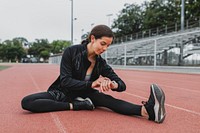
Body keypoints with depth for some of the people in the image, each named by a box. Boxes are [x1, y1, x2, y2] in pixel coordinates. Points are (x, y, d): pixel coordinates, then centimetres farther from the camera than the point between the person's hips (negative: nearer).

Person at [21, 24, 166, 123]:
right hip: (63, 94, -1)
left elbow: (122, 85, -10)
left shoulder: (101, 63, -8)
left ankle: (146, 110, -50)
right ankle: (76, 106, -30)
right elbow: (65, 81, -24)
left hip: (84, 95, 2)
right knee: (26, 102, -27)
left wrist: (113, 84, -35)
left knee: (105, 99, -31)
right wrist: (91, 84, -34)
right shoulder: (71, 52, -18)